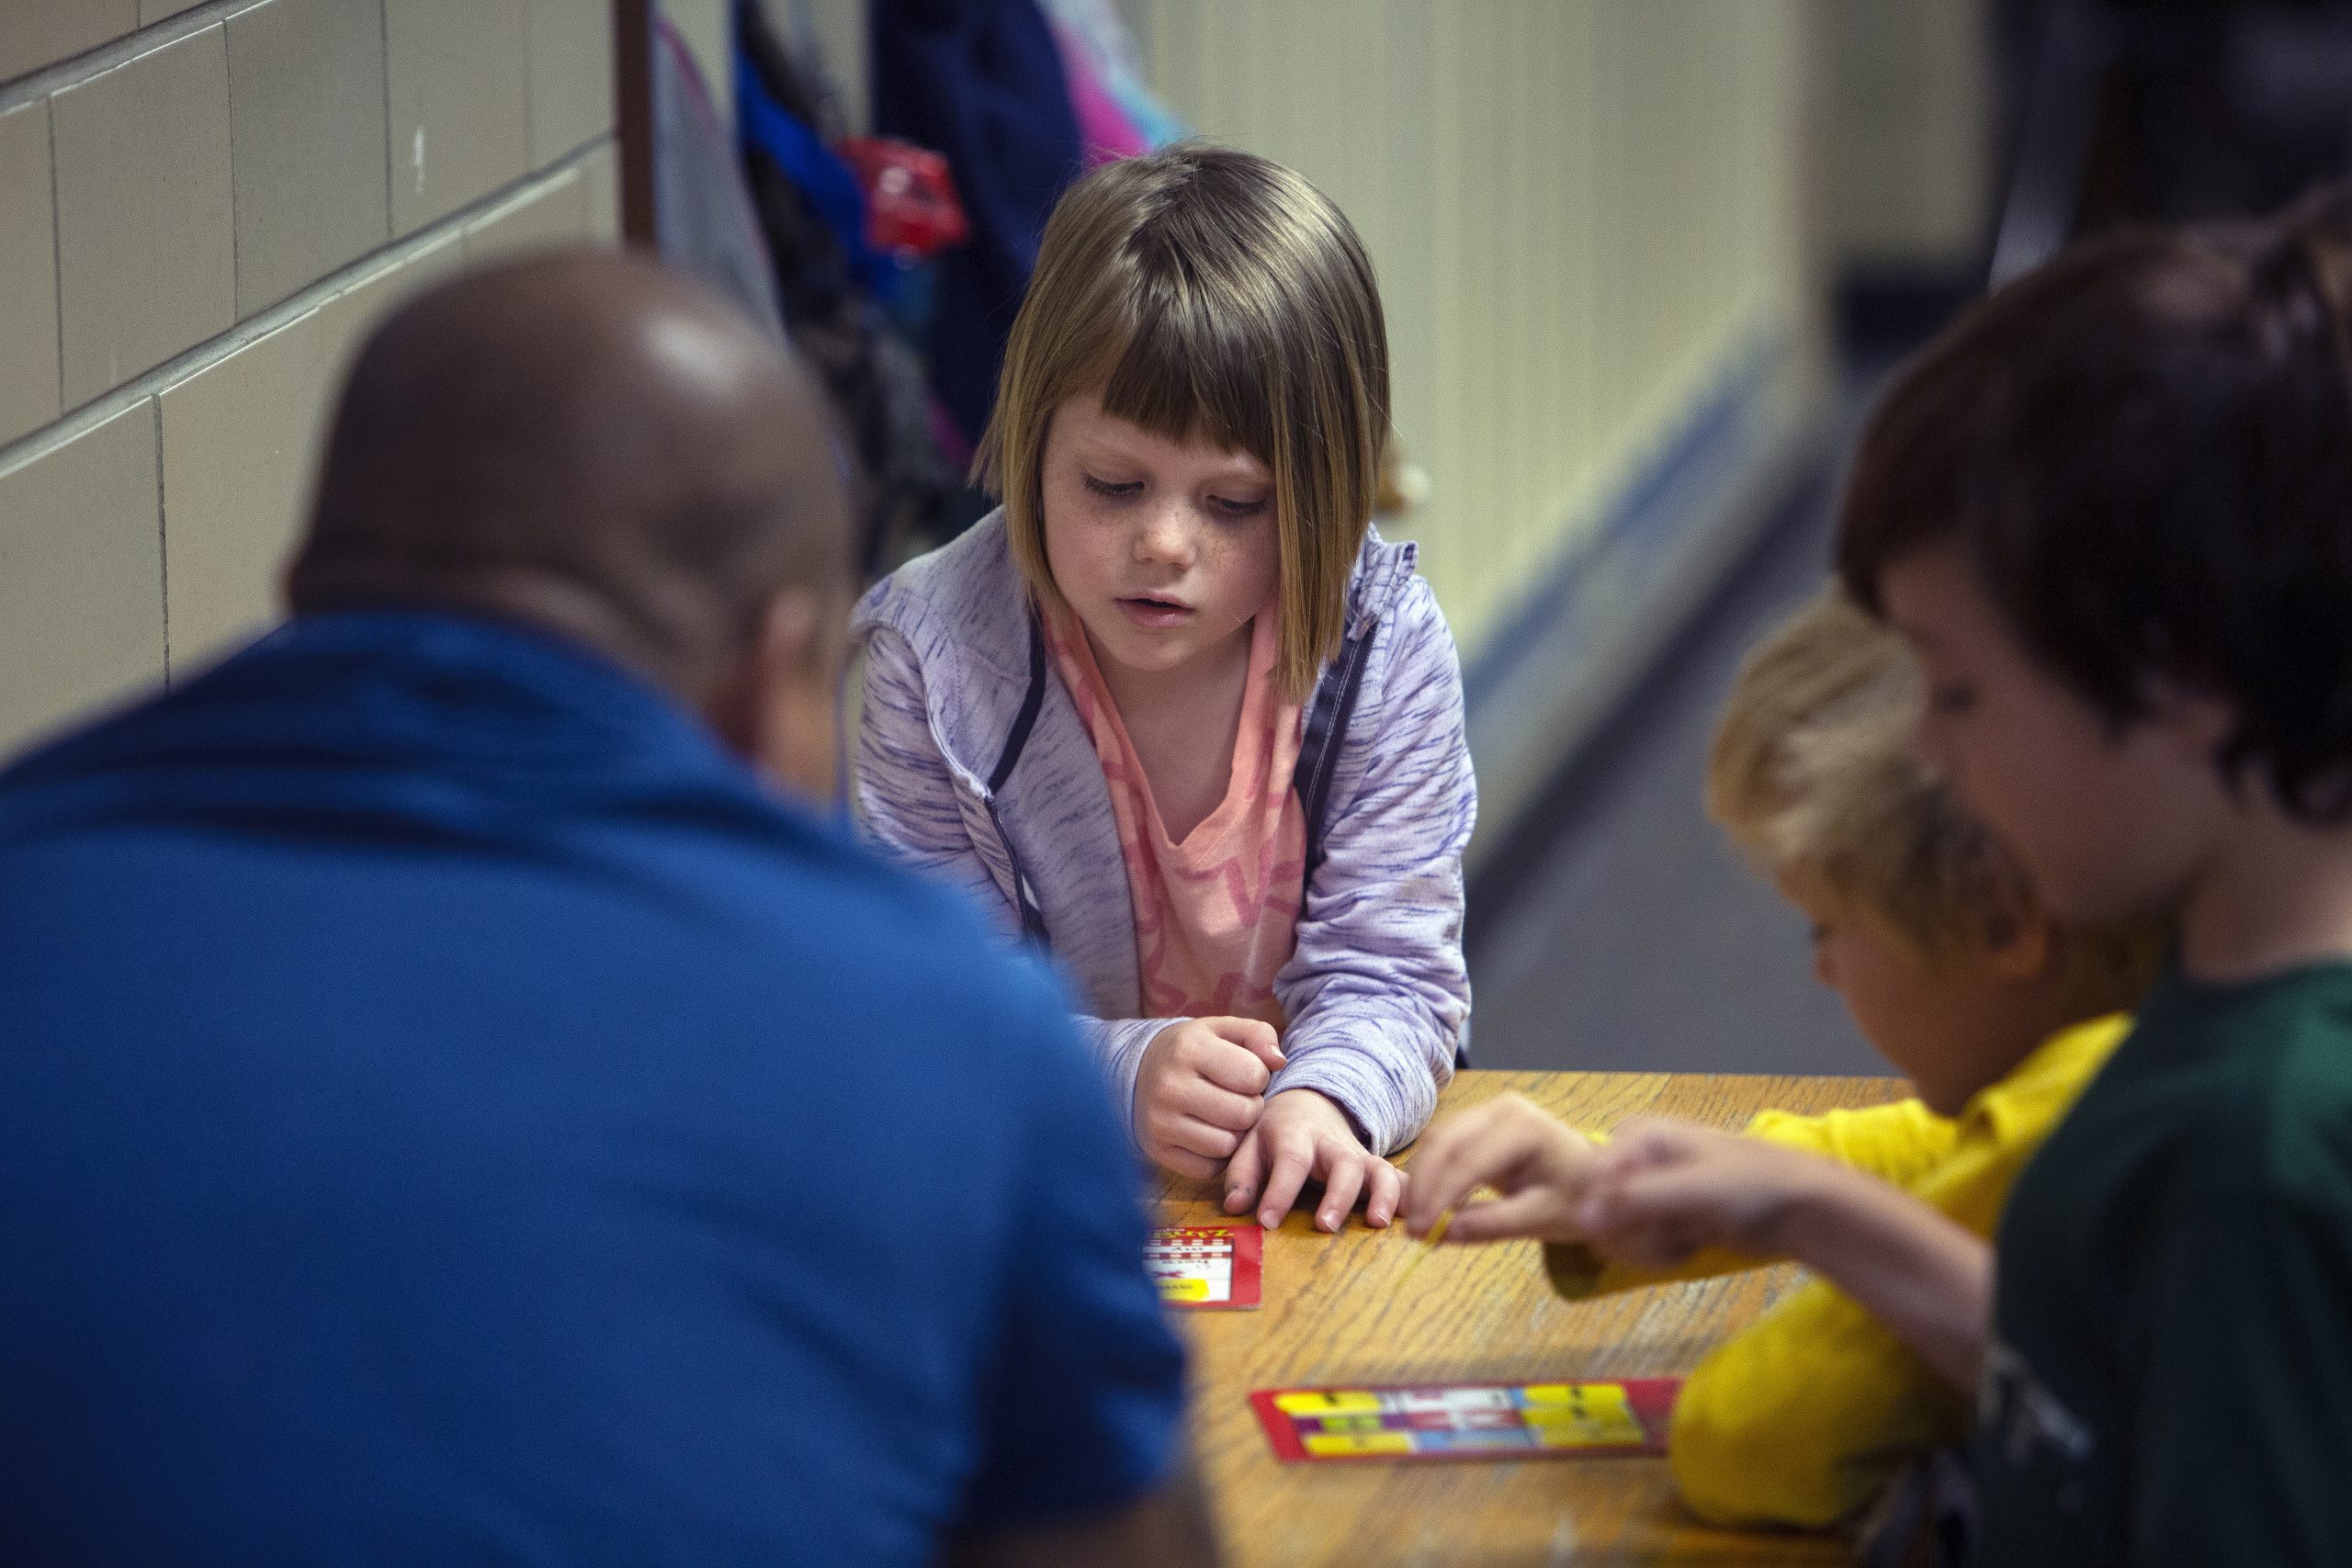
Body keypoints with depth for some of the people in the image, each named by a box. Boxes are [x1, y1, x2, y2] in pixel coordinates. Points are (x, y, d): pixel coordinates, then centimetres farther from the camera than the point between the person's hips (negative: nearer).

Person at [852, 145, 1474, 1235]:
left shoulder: (1386, 645, -7)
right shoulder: (935, 652, -10)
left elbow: (1387, 971, -7)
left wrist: (1325, 1097, -30)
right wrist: (1120, 1076, -28)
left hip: (1297, 1190, 1)